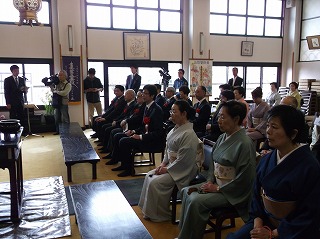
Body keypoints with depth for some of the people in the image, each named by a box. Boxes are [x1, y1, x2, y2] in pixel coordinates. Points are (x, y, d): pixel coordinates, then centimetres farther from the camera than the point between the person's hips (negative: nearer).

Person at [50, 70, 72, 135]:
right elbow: (53, 90, 21)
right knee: (57, 118, 15)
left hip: (64, 104, -7)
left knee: (64, 119, 0)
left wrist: (56, 91, -12)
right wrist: (51, 86, 4)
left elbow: (64, 93, -23)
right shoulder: (57, 83, 9)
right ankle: (58, 131, 28)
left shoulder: (68, 84, -10)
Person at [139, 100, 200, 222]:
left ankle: (160, 215, 4)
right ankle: (149, 209, 21)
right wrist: (163, 164, 3)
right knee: (149, 176, 8)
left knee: (155, 183, -18)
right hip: (170, 165, 10)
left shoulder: (188, 134, -25)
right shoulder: (176, 129, 5)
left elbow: (183, 160, -25)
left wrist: (167, 169, -16)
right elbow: (168, 149, 15)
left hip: (182, 171, -10)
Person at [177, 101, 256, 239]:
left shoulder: (244, 143, -22)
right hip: (216, 183, 9)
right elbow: (213, 163, 14)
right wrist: (210, 181, -2)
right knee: (186, 191, 2)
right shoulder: (223, 137, 3)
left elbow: (244, 178, -22)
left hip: (232, 192, -9)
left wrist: (218, 188, -17)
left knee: (195, 201, -22)